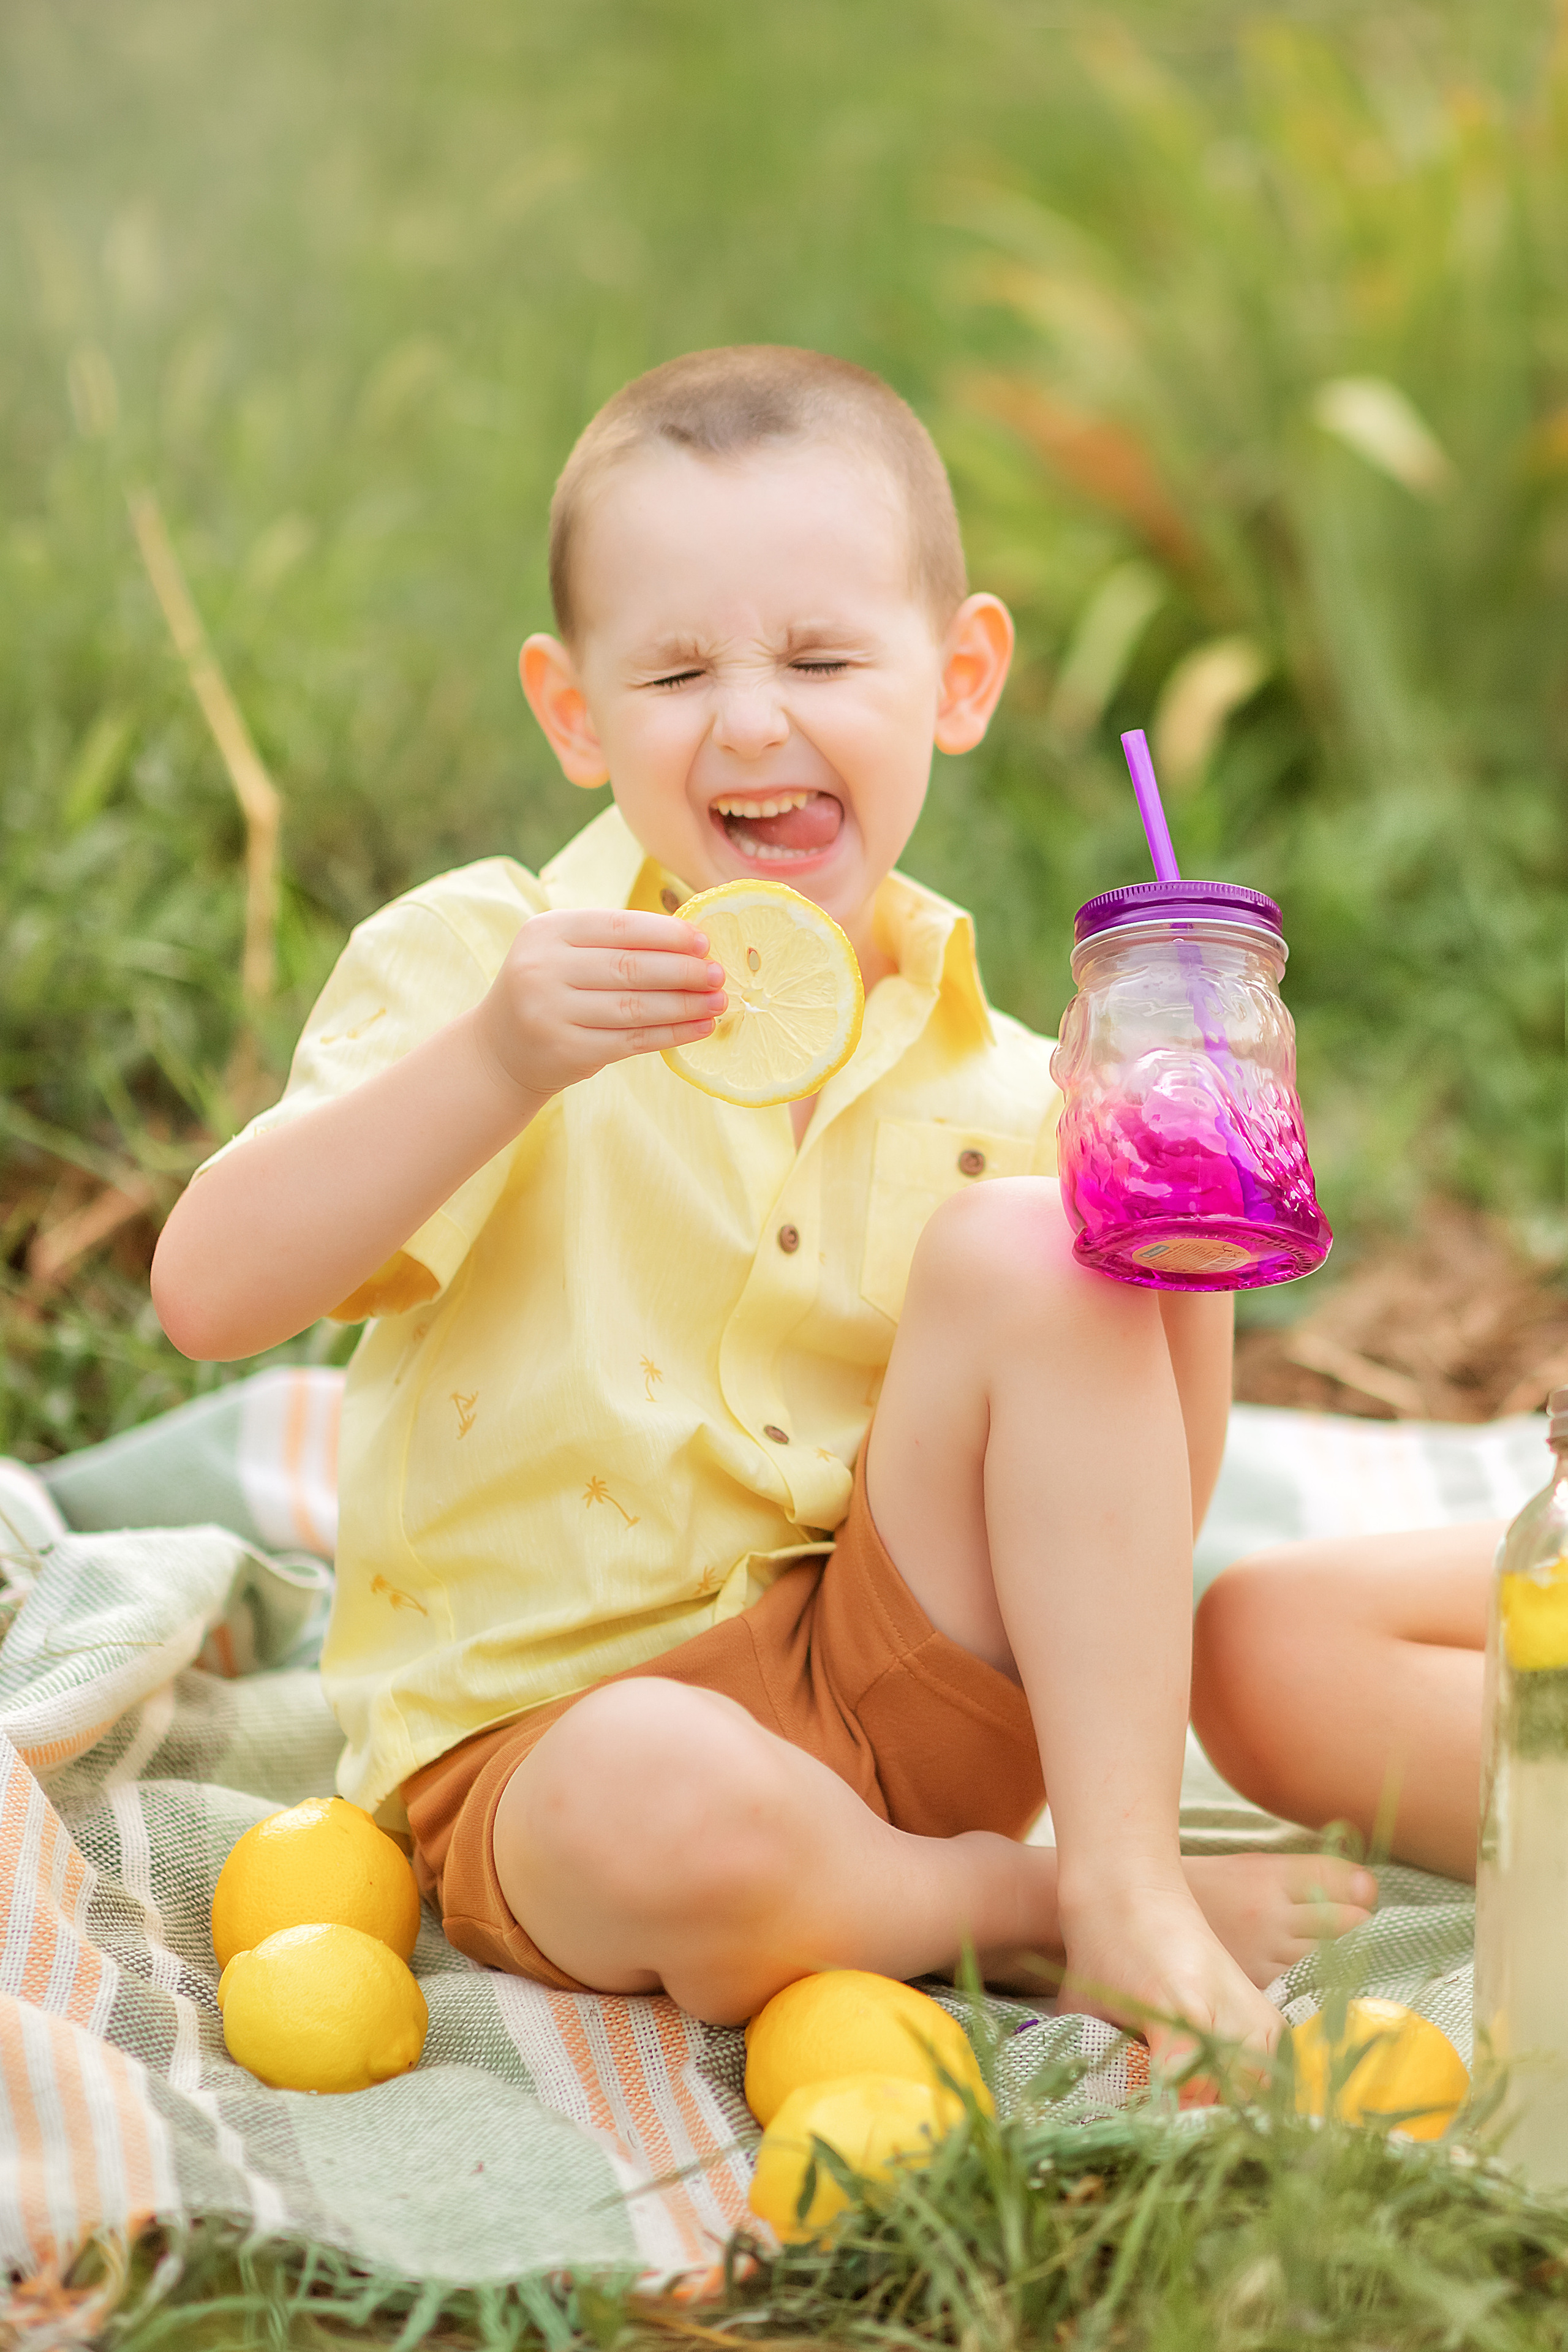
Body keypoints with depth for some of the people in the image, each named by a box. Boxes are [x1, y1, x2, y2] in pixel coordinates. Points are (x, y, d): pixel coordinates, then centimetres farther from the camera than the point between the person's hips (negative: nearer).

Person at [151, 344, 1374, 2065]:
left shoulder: (995, 1087, 3)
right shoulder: (479, 965, -6)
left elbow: (1112, 1534, 4)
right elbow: (208, 1295, -19)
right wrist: (494, 1067, -32)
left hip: (896, 1693, 3)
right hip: (543, 1740, -3)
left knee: (1030, 1250, -18)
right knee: (667, 1803, -39)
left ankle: (1126, 1877, -17)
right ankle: (1018, 1901, -8)